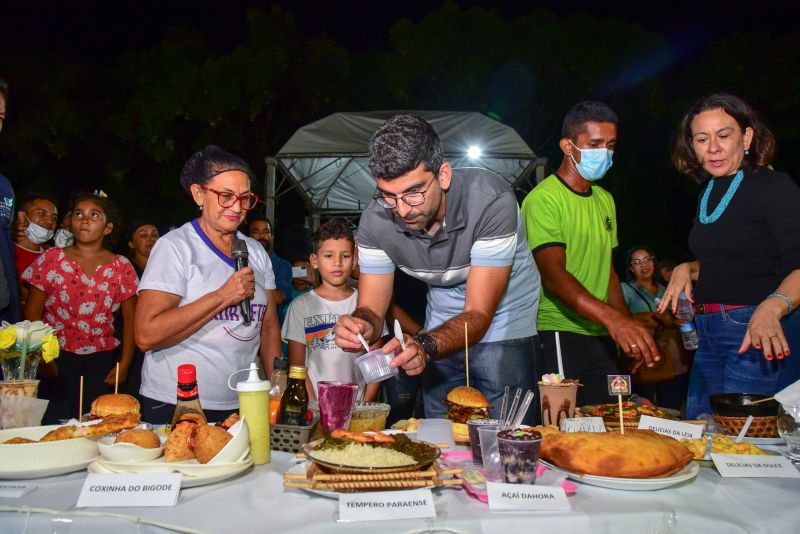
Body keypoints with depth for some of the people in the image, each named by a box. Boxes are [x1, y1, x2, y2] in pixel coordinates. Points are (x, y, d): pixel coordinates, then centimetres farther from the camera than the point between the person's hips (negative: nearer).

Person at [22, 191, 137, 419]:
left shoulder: (121, 266, 3)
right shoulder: (51, 259, 2)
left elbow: (130, 318, 6)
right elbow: (32, 314, 2)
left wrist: (124, 365, -1)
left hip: (100, 360, 1)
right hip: (57, 358, -1)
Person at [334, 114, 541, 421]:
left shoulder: (491, 200, -29)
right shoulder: (375, 220, -18)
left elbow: (478, 316, -28)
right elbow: (372, 309, -12)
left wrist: (425, 346, -46)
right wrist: (361, 326, -36)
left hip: (503, 327, -3)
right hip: (442, 331, 4)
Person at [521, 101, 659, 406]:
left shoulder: (605, 200, 17)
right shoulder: (543, 199, -11)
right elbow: (553, 276, -23)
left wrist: (630, 331, 12)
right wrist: (612, 317, -36)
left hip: (602, 337, 8)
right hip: (557, 335, -7)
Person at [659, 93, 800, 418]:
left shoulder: (774, 187, -8)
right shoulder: (708, 194, 16)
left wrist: (771, 308, -36)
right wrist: (688, 268, 7)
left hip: (760, 334, -7)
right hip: (709, 335, 8)